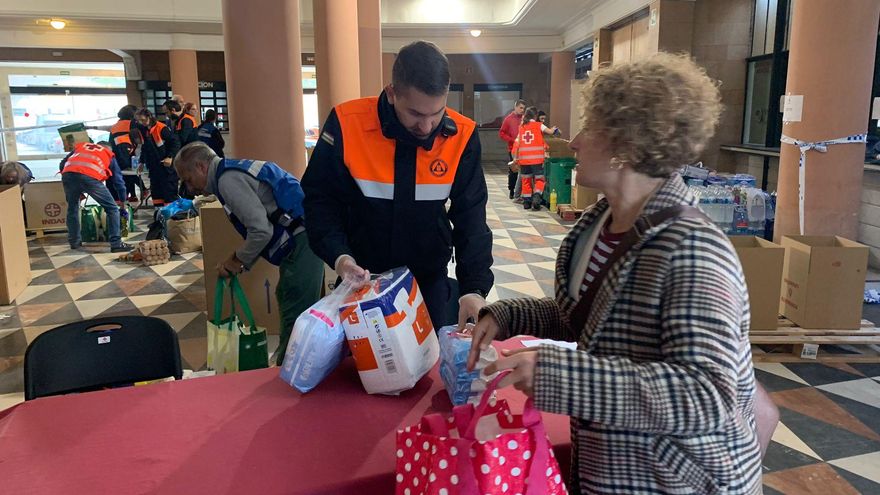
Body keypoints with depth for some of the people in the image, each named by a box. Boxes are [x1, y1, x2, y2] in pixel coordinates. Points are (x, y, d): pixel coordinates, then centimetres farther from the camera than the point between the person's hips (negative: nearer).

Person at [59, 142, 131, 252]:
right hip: (90, 177, -3)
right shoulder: (109, 155, 30)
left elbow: (63, 164, 32)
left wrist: (77, 192, 38)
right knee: (112, 209, 11)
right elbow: (118, 180, 28)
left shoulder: (80, 146, 37)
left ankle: (74, 241, 33)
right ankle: (116, 244, 5)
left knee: (72, 208, 27)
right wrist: (122, 201, 39)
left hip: (68, 174, 3)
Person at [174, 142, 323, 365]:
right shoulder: (235, 170, 20)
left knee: (295, 316, -4)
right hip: (303, 238, 11)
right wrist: (237, 260, 12)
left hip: (302, 242, -11)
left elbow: (262, 231, -19)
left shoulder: (228, 179, -12)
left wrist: (239, 260, -3)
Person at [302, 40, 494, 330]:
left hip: (429, 278, 1)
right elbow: (320, 198, -9)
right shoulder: (346, 124, -19)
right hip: (362, 277, -1)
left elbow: (471, 216, -12)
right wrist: (339, 256, -24)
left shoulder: (461, 135, -14)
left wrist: (474, 287, -24)